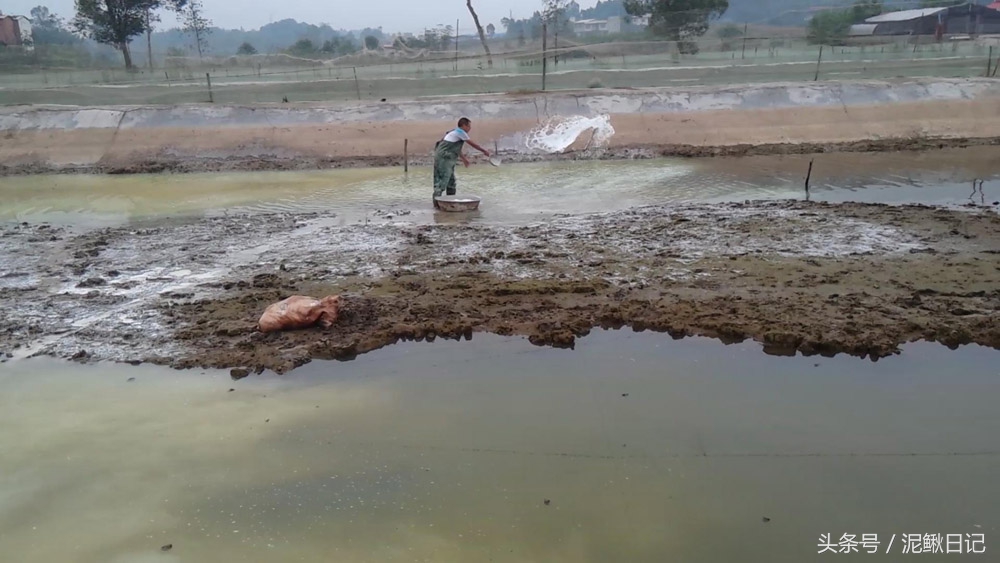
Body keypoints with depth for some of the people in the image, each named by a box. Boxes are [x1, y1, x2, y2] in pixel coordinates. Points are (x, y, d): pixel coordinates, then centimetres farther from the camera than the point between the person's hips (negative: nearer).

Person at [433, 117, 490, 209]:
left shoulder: (456, 133, 21)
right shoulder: (460, 132, -6)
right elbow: (473, 144, -1)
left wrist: (464, 158, 44)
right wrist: (484, 151, 9)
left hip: (446, 159, 10)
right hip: (444, 158, -10)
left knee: (451, 180, 15)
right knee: (443, 180, -14)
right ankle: (437, 202, -17)